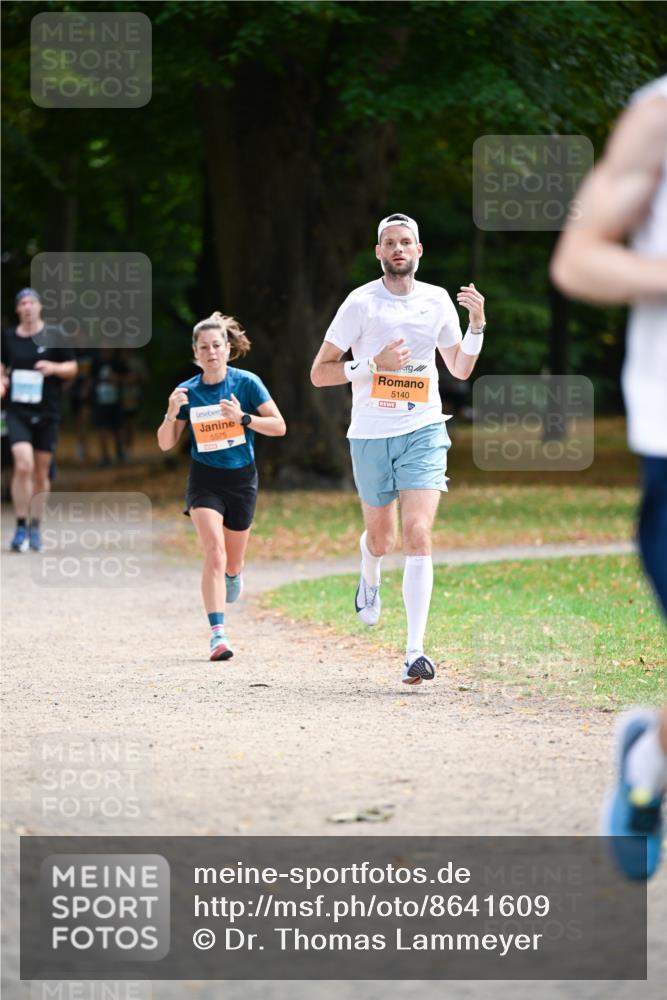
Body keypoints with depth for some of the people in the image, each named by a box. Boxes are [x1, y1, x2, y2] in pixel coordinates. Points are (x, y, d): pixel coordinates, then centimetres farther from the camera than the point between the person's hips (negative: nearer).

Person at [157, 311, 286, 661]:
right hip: (205, 479, -1)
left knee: (232, 561, 12)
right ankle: (218, 634, -23)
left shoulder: (247, 383, -7)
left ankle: (233, 575, 51)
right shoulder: (188, 392, -3)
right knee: (214, 552, -19)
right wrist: (172, 412, -17)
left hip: (241, 478, 1)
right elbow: (165, 443, 1)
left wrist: (243, 418, -21)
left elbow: (279, 426, -7)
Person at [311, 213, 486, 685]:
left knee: (418, 534, -15)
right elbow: (319, 373, -4)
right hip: (371, 434, 0)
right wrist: (373, 364, -17)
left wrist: (477, 324, 1)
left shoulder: (437, 300, 5)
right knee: (380, 537, 13)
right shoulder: (361, 302, -5)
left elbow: (461, 368, 17)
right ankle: (370, 581, 52)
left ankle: (415, 651, -16)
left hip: (423, 432, 1)